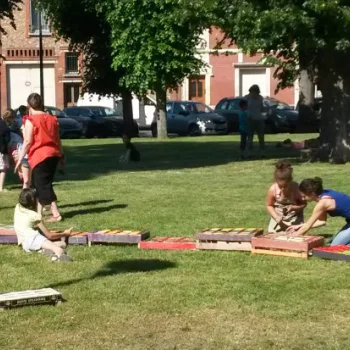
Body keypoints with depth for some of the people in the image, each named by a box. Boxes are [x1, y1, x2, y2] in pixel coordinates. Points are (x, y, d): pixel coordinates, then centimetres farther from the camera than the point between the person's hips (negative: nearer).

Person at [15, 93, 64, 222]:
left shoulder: (30, 120, -8)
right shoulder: (52, 119, 10)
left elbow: (27, 142, -13)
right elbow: (57, 139, 14)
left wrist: (20, 159, -9)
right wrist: (61, 154, 24)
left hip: (39, 156, -7)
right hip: (53, 154, 7)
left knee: (43, 185, -3)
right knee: (42, 183, 17)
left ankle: (56, 214, -9)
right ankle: (39, 211, 21)